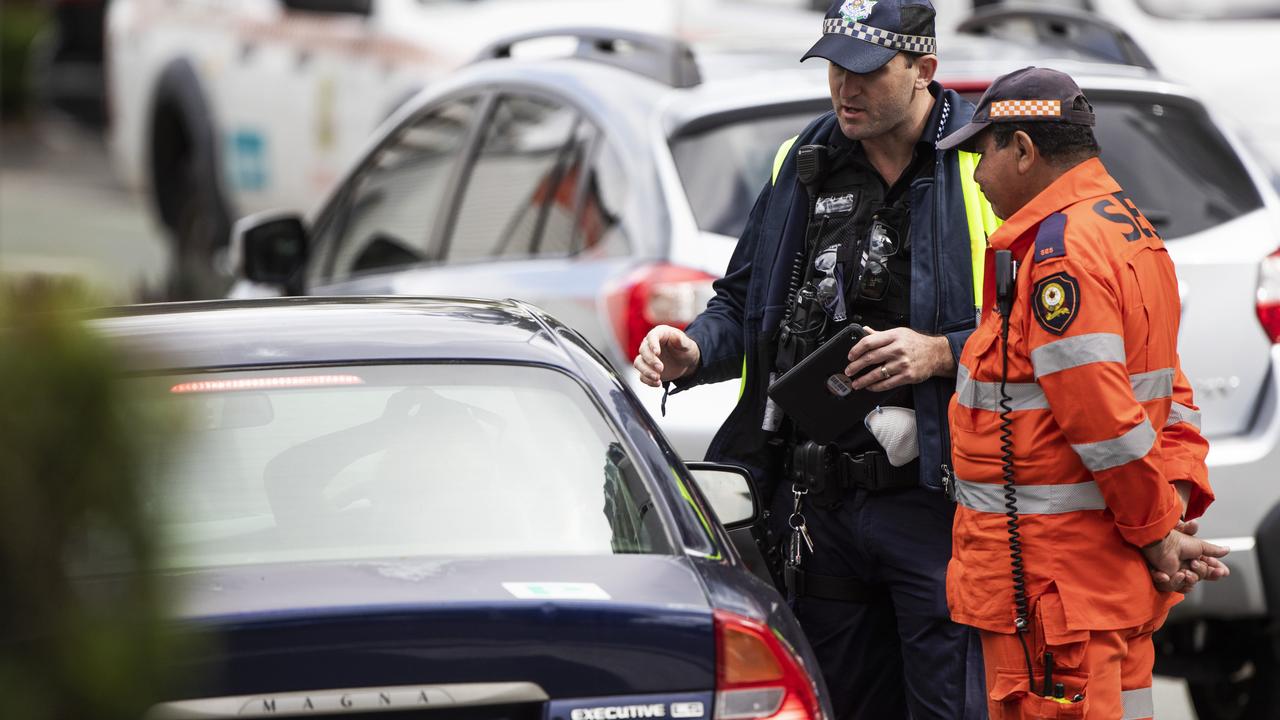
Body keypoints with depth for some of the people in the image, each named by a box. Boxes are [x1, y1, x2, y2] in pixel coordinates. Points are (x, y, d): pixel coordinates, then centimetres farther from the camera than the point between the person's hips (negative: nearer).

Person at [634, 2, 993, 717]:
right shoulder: (802, 167, 13)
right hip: (816, 505, 6)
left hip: (936, 503, -6)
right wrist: (693, 352, 2)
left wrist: (944, 353, -20)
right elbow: (742, 303, 23)